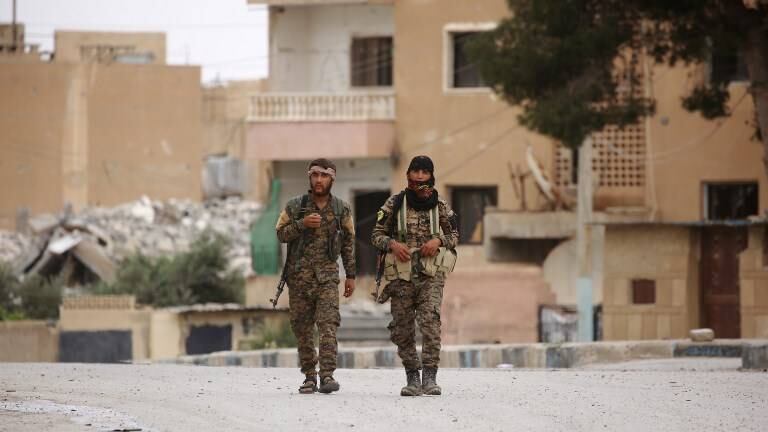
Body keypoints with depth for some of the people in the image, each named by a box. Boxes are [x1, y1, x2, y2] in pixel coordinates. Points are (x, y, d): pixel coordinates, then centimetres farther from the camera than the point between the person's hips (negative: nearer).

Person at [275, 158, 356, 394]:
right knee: (302, 328, 3)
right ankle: (309, 376, 12)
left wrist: (351, 275, 7)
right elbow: (281, 233, 0)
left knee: (328, 324, -15)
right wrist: (302, 224, -17)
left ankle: (327, 375, -19)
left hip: (327, 275, -1)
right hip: (299, 274, 1)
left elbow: (348, 242, 10)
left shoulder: (341, 209, 5)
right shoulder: (295, 206, 3)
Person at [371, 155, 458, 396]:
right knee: (402, 328, 3)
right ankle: (412, 378, 15)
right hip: (401, 274, 1)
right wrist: (392, 244, -11)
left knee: (430, 321, -18)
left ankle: (430, 378, -20)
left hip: (431, 274, -1)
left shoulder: (440, 207, 6)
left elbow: (454, 235, 15)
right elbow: (376, 235, 9)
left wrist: (438, 241, -5)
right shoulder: (394, 204, 5)